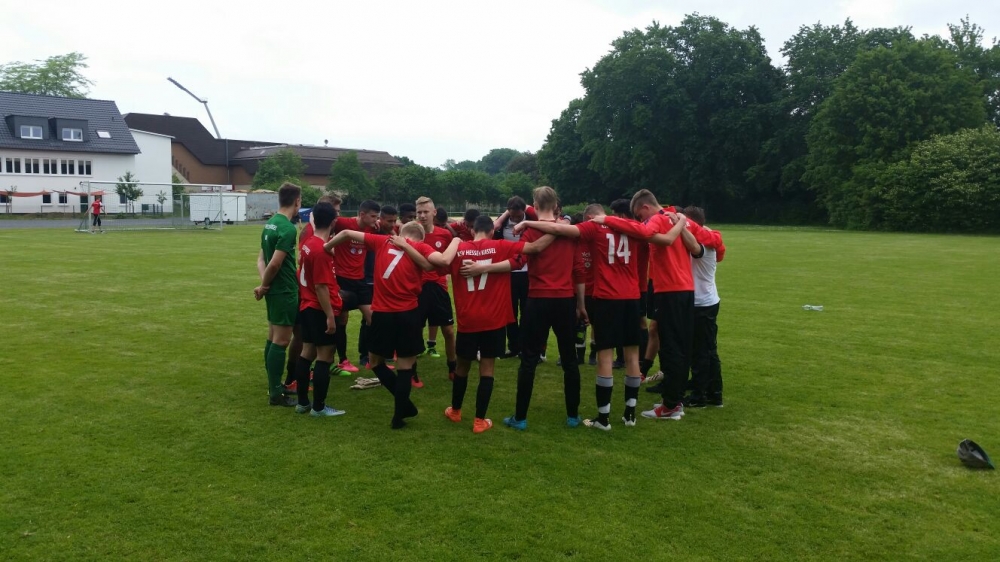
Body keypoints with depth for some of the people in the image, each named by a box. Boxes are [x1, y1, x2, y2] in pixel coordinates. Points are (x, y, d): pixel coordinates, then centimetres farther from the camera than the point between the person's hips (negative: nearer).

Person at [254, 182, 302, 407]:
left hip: (274, 289, 9)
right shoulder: (288, 228, -20)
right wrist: (265, 285, -9)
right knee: (281, 341, -4)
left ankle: (274, 385, 26)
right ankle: (275, 393, 1)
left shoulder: (270, 223, 9)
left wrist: (264, 283, -2)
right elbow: (275, 264, -24)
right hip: (285, 290, -9)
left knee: (273, 337, 16)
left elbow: (261, 258, 10)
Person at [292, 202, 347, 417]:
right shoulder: (322, 250, -21)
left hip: (307, 307, 9)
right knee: (325, 357, 0)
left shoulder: (307, 244, 5)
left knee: (307, 352, 15)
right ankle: (319, 407, 7)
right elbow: (321, 287, -22)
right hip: (321, 310, -9)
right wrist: (330, 316, -19)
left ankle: (302, 402, 23)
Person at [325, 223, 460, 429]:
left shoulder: (382, 241, 10)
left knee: (375, 360, 21)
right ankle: (399, 415, 14)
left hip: (381, 312, 2)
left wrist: (326, 247, 28)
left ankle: (404, 403, 16)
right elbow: (444, 260, -16)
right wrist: (455, 241, 2)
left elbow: (347, 233, 12)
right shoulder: (420, 247, 2)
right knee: (405, 365, 10)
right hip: (408, 313, -1)